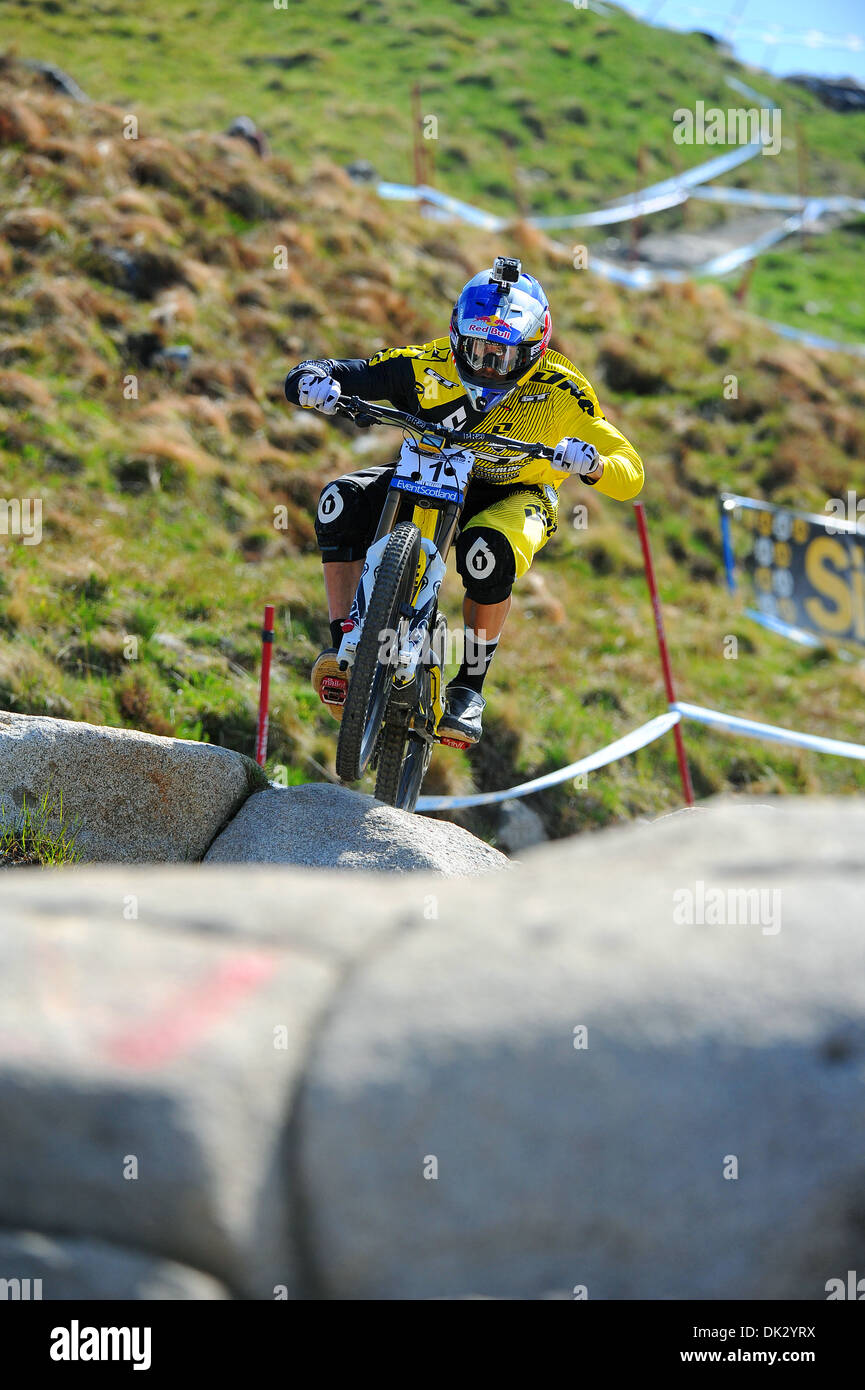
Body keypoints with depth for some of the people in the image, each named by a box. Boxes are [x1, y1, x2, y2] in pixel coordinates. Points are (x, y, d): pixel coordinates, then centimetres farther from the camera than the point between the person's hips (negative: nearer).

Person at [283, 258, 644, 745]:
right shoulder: (430, 364, -17)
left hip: (514, 497, -2)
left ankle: (470, 687, -18)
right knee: (342, 501, -26)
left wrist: (591, 463, -45)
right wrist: (315, 380, -44)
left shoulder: (557, 391, -20)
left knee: (489, 553, -39)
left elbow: (630, 475, -21)